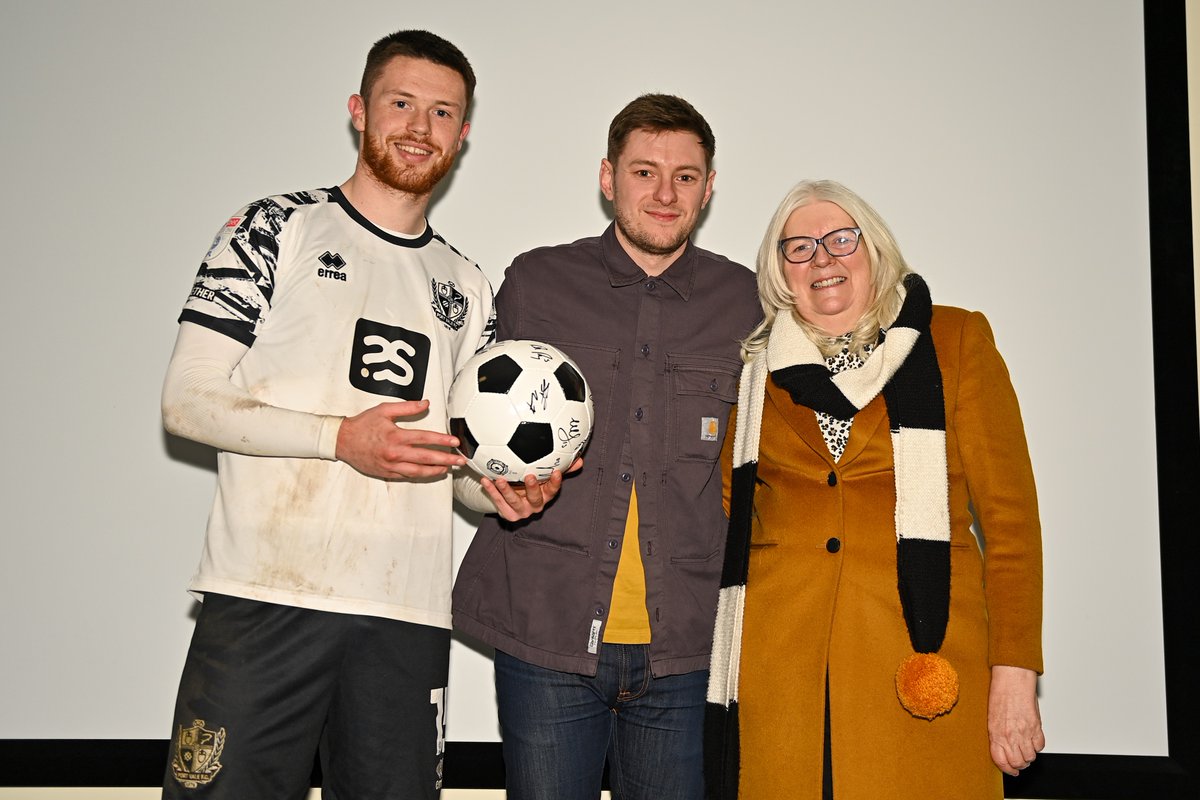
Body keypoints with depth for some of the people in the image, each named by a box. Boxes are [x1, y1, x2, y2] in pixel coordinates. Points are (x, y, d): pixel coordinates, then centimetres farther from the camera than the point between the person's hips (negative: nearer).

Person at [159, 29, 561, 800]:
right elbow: (187, 399, -3)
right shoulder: (277, 229, 5)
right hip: (264, 599, -3)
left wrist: (515, 489, -3)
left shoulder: (466, 288, 18)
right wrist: (342, 437, -15)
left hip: (409, 619, 4)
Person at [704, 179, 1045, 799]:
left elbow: (1010, 514, 0)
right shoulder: (755, 368, 12)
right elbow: (726, 514, 17)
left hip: (924, 656, -2)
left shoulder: (955, 341, 4)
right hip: (779, 673, 2)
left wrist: (1015, 672, -7)